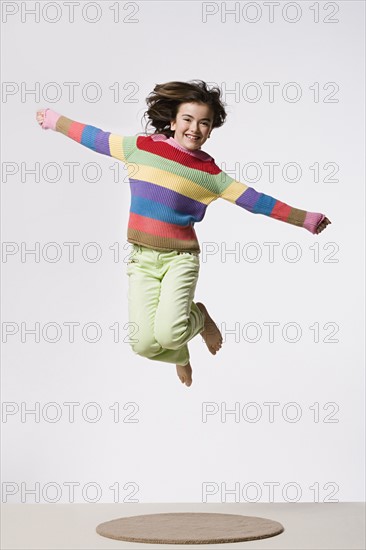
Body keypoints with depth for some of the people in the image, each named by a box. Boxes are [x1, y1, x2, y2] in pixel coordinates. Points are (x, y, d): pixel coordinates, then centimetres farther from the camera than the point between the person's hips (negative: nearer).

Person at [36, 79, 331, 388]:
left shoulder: (209, 172, -2)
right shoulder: (141, 147, 1)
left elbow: (255, 200, -1)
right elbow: (94, 137, 12)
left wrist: (305, 219, -4)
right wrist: (54, 119, 22)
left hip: (180, 258, -2)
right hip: (141, 259, 2)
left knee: (167, 334, -25)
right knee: (144, 343, -13)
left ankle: (198, 317, 13)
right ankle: (180, 353, 26)